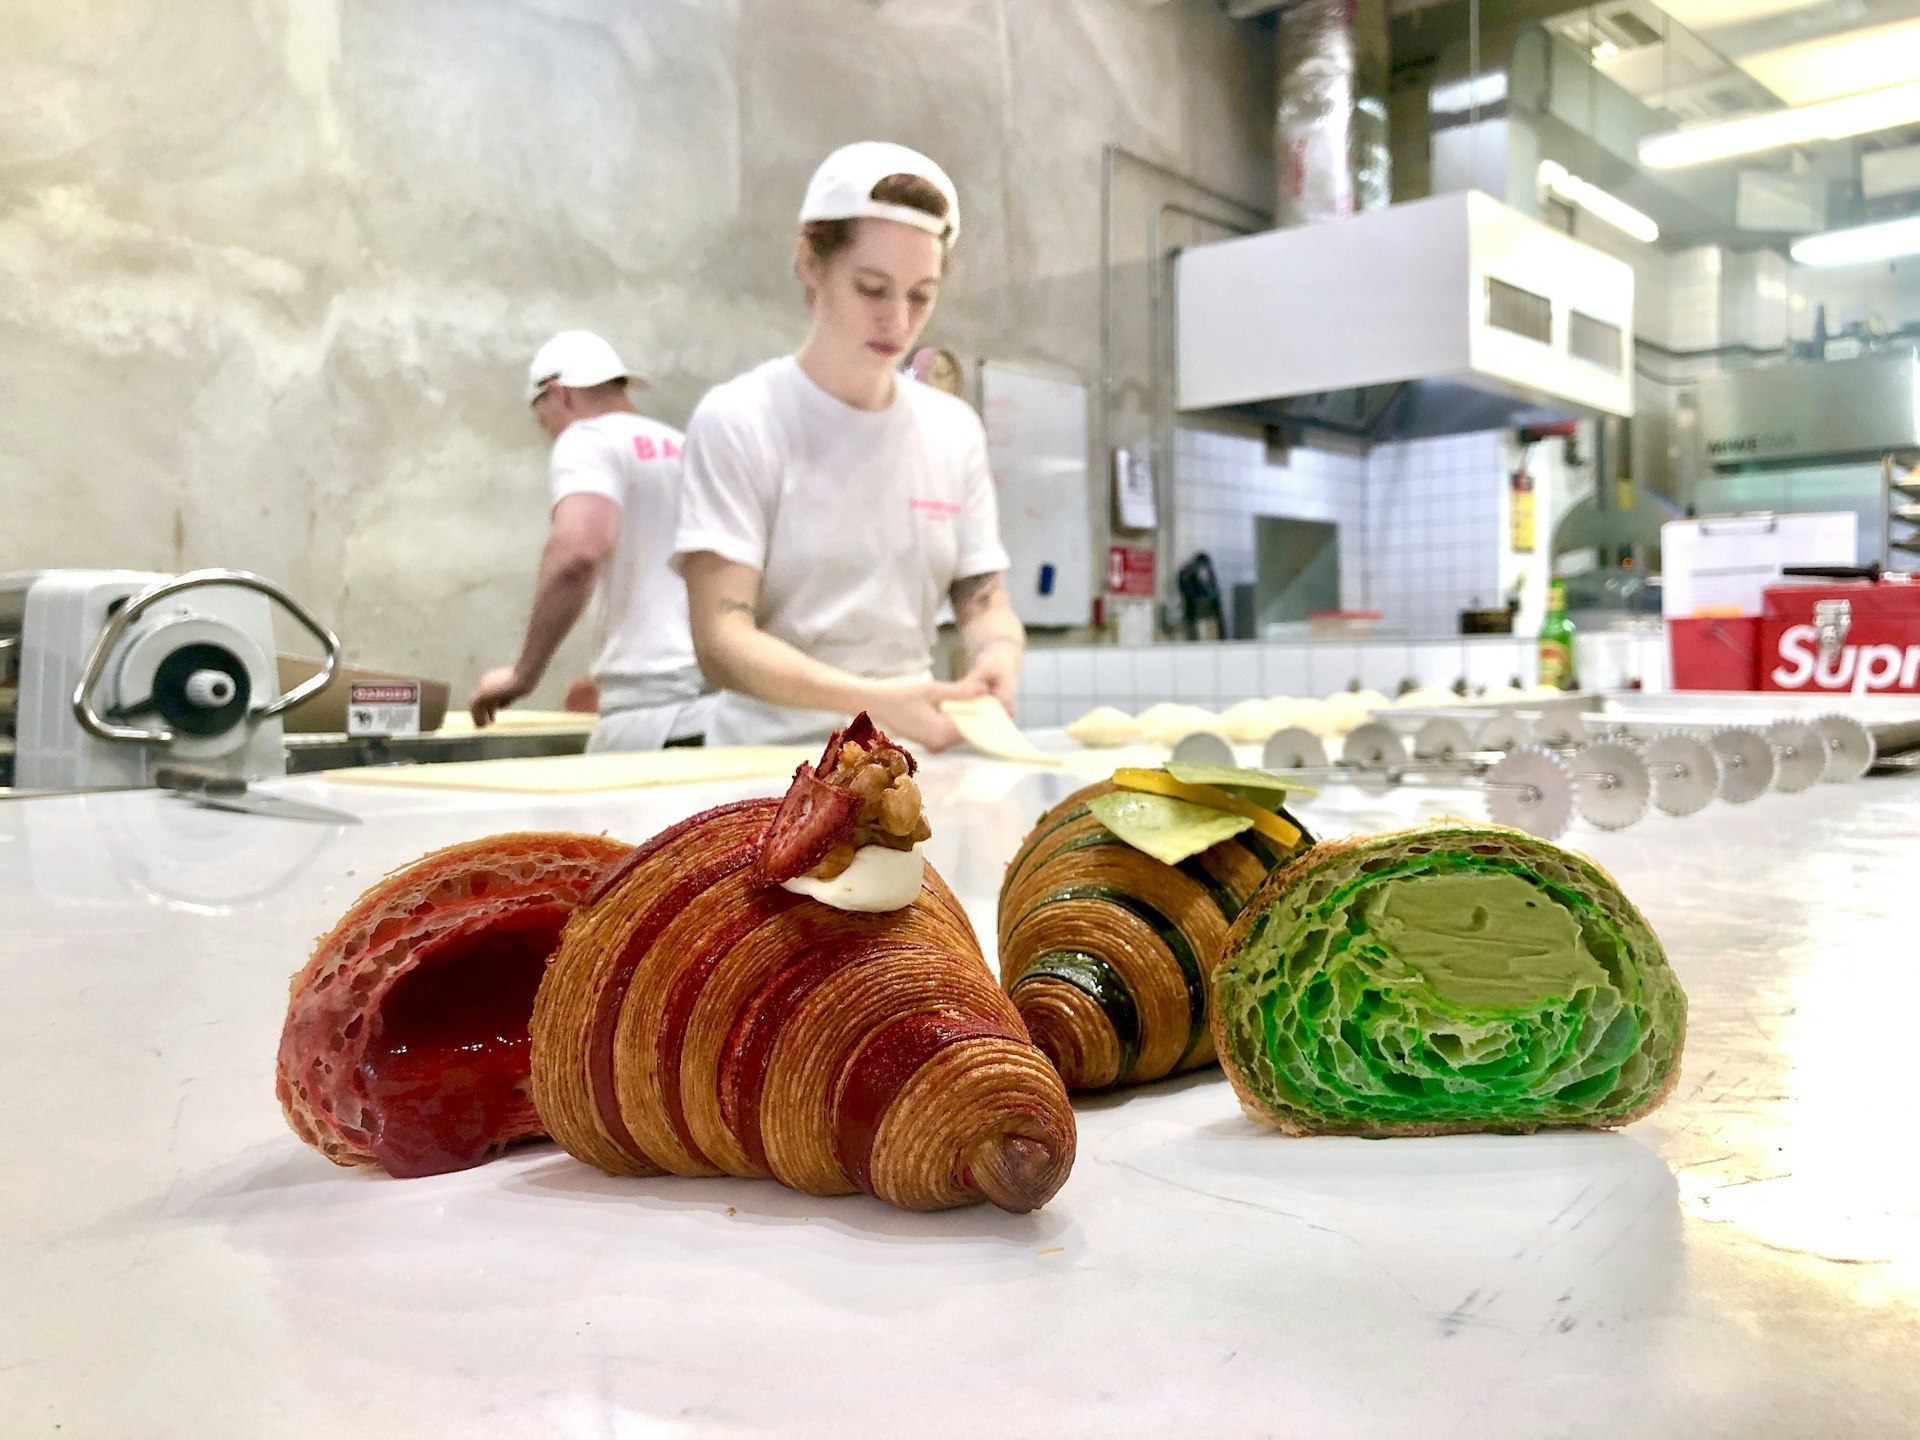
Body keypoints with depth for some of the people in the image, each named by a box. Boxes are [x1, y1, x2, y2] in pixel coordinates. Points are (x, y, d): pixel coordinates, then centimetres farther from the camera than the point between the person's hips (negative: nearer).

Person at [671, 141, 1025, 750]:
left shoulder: (956, 429, 7)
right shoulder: (737, 419, -7)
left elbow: (984, 602, 10)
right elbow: (722, 641, -14)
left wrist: (998, 652, -13)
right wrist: (874, 700, -28)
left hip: (912, 757, 5)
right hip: (772, 753, -4)